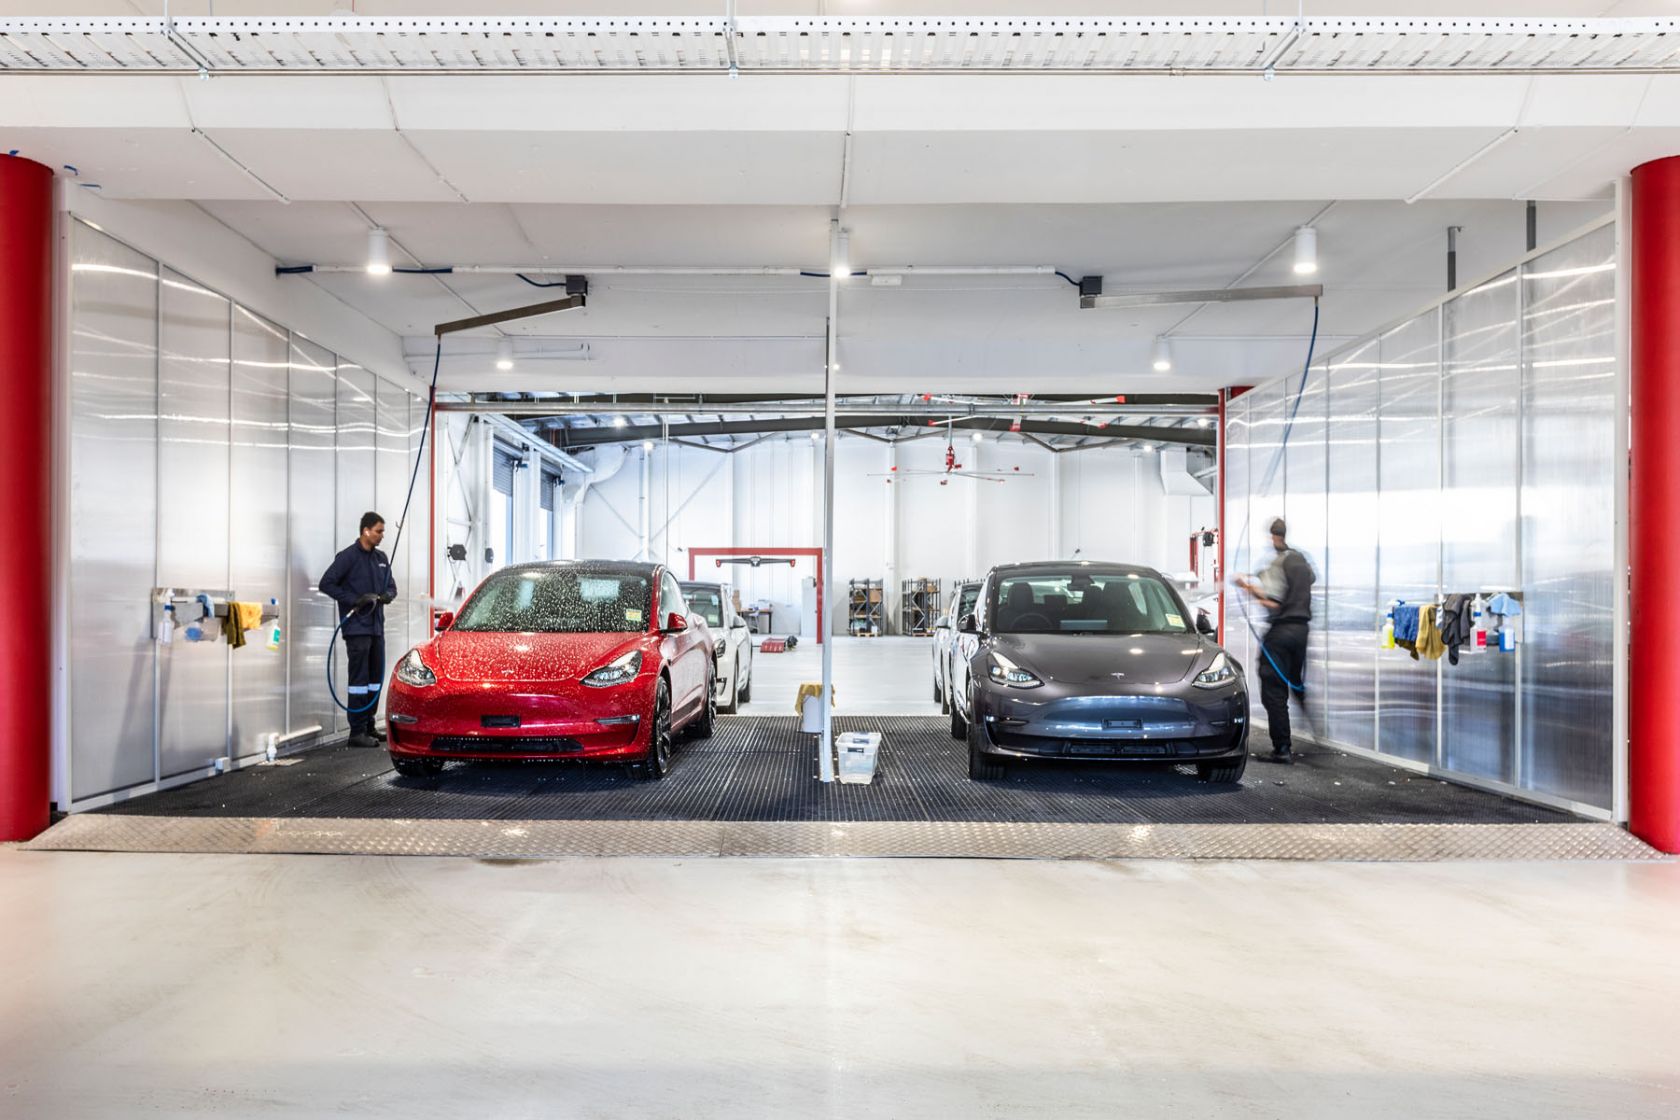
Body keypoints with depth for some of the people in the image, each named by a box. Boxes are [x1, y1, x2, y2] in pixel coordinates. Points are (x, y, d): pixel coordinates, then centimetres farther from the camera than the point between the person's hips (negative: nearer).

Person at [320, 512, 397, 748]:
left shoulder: (381, 558, 15)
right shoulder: (348, 557, -7)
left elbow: (391, 585, 22)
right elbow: (326, 583, -10)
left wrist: (387, 594, -2)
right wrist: (355, 600, -17)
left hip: (376, 627, 8)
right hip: (357, 628, -7)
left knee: (376, 678, 11)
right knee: (359, 679, -8)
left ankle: (369, 727, 20)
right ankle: (357, 732, -5)